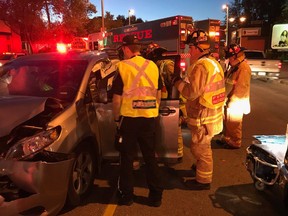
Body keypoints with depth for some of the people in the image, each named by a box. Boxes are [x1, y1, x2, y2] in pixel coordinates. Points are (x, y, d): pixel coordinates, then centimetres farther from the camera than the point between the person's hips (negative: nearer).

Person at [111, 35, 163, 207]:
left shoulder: (123, 67, -9)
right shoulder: (153, 66, 4)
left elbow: (117, 97, -8)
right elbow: (158, 94, 11)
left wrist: (117, 117, 5)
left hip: (129, 117, -4)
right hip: (150, 117, 4)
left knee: (127, 157, 11)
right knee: (150, 156, 14)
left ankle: (127, 195, 24)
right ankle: (156, 195, 23)